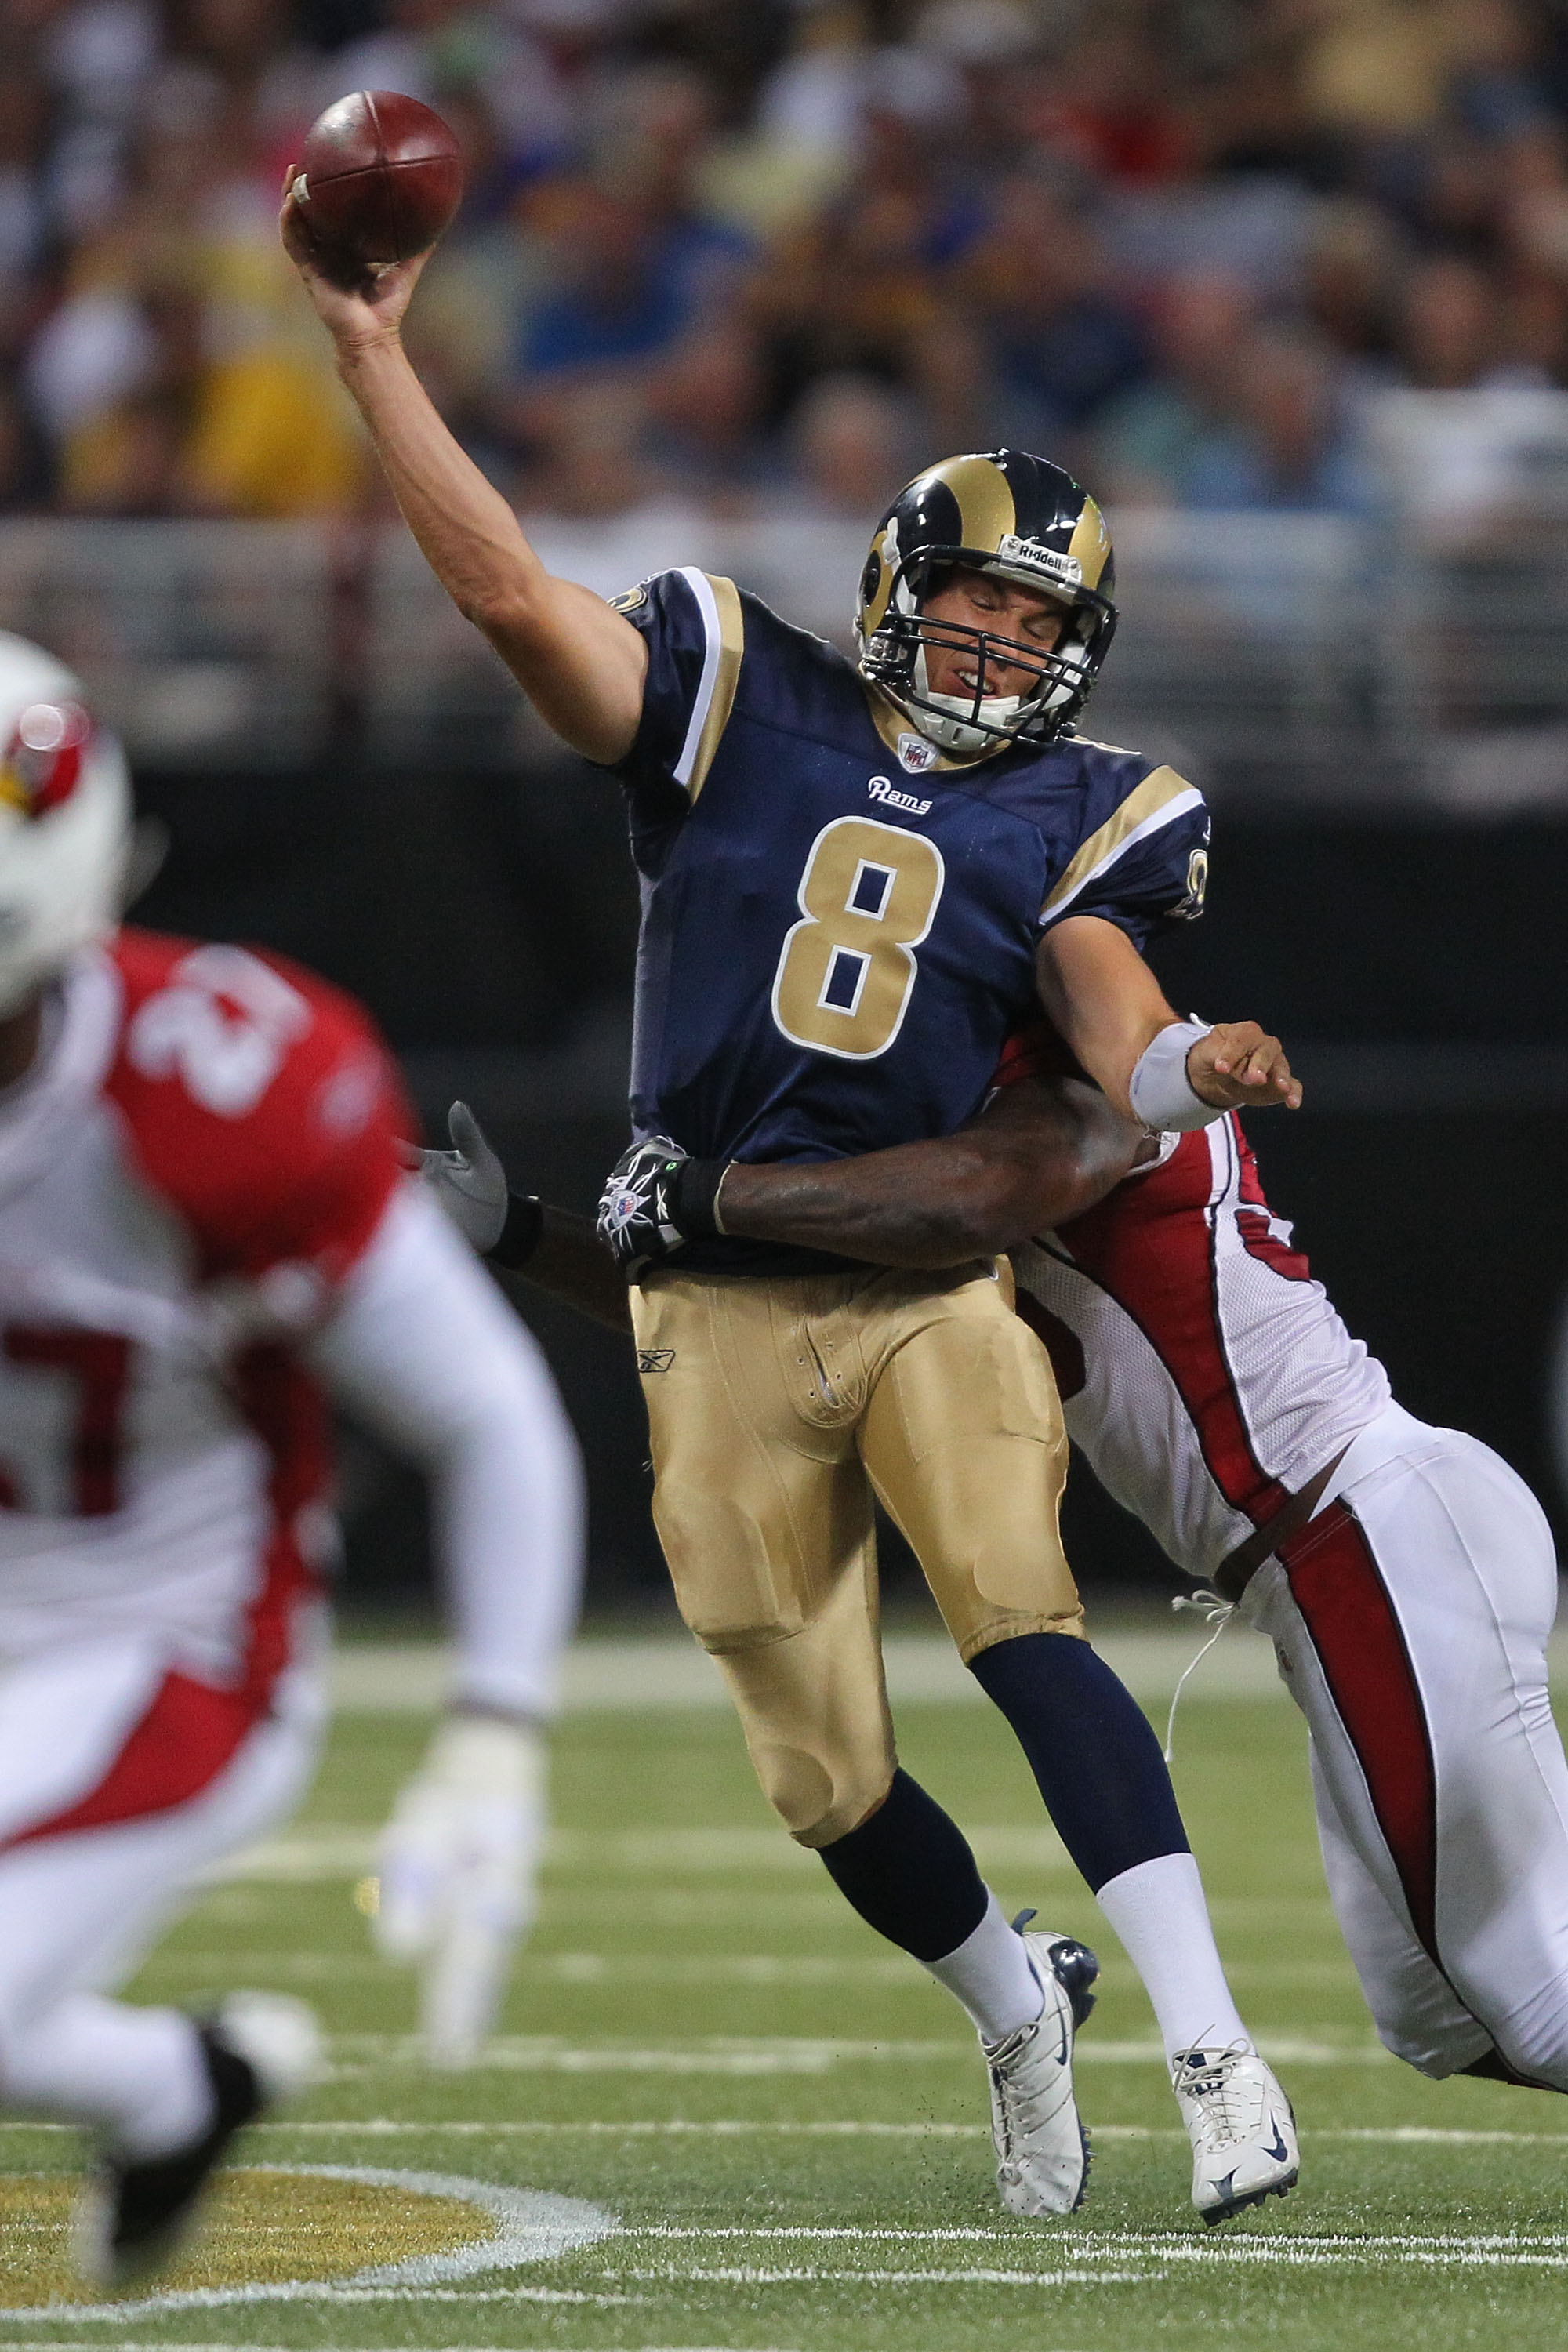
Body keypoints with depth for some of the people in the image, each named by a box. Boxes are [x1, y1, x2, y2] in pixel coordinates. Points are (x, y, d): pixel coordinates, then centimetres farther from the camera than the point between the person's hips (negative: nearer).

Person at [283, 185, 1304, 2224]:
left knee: (1020, 1629, -26)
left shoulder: (1072, 813, 4)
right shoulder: (746, 711, 4)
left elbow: (1109, 1010, -11)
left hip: (939, 1279, -1)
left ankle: (1212, 2044, -29)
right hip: (725, 1311, 1)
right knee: (827, 1772, 4)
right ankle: (1018, 2008, 31)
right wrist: (375, 354, -11)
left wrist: (1188, 1067, -35)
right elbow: (512, 595, -4)